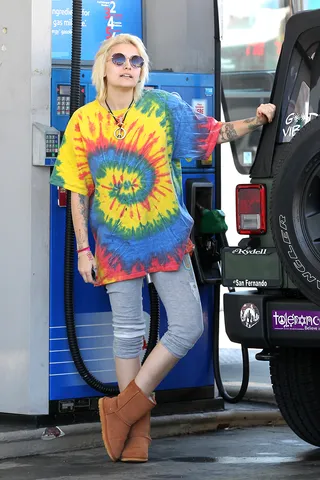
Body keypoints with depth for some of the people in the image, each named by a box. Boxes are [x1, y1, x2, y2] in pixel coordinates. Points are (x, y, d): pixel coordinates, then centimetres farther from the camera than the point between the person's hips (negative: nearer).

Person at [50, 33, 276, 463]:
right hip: (116, 241, -1)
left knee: (189, 327, -7)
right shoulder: (85, 121, 0)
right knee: (128, 333, 3)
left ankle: (124, 409, 5)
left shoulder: (163, 106, 0)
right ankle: (136, 430, 13)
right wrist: (83, 249, -2)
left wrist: (255, 122, -15)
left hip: (167, 236, 1)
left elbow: (212, 133, 3)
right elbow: (79, 191, 2)